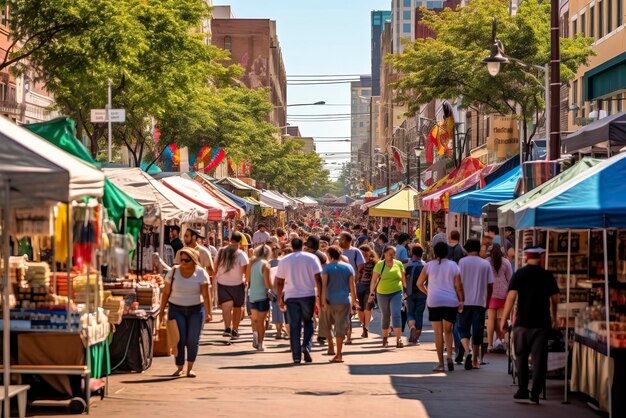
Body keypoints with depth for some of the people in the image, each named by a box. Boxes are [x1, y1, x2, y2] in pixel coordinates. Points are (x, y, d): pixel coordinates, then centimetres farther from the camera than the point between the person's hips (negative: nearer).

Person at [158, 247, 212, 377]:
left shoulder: (201, 273, -6)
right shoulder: (173, 272, -3)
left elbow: (206, 295, -10)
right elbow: (166, 293, 1)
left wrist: (208, 313, -16)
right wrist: (162, 311, -1)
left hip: (196, 309, 0)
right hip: (176, 309, 0)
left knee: (193, 340, 0)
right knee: (179, 339, -5)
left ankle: (190, 368, 14)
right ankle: (179, 368, 5)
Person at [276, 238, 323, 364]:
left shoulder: (284, 261, 5)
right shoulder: (311, 258, 1)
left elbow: (280, 282, 4)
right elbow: (318, 278, -3)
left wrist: (280, 299, 11)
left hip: (291, 297, 1)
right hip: (308, 295, 0)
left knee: (294, 326, 3)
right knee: (308, 322, 16)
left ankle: (296, 356, 1)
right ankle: (306, 346, -7)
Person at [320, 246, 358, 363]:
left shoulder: (327, 268, -3)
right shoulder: (348, 267, 4)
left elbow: (324, 285, -10)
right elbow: (352, 285, 3)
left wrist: (323, 301, -11)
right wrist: (354, 300, 12)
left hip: (330, 300, -1)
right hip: (344, 301, 1)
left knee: (327, 325, 19)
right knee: (341, 327, 2)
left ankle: (330, 347, 10)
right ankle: (339, 355, 1)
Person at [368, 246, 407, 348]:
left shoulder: (399, 264, 2)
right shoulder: (379, 265, -3)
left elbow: (403, 279, 10)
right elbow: (374, 280, -1)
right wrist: (372, 293, -5)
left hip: (396, 293, 0)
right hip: (382, 294, 0)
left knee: (396, 314, -14)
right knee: (385, 316, 11)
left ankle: (399, 339, -16)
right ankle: (385, 338, 28)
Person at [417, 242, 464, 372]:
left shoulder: (429, 265, 3)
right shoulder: (453, 266, 2)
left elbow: (419, 284, 8)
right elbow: (458, 286, -2)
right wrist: (461, 301, 4)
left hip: (434, 301, -1)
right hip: (451, 302, 1)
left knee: (438, 333, 3)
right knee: (448, 331, 14)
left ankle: (441, 363, 0)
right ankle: (449, 356, -9)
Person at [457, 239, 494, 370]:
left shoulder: (462, 262, -2)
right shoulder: (486, 264, 5)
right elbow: (490, 285, 5)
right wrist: (487, 300, 16)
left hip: (465, 301, -1)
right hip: (480, 302, 1)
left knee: (463, 329, 8)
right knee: (477, 331, 8)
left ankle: (467, 352, -17)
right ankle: (475, 361, 11)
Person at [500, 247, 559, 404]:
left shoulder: (519, 274, -2)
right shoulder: (547, 276, 3)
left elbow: (511, 297, -9)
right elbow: (555, 299, 9)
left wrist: (504, 319, -3)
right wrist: (554, 318, 25)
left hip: (522, 322, 0)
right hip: (542, 323, 0)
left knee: (521, 357, 13)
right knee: (539, 359, 3)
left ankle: (523, 390, 13)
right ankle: (535, 393, 0)